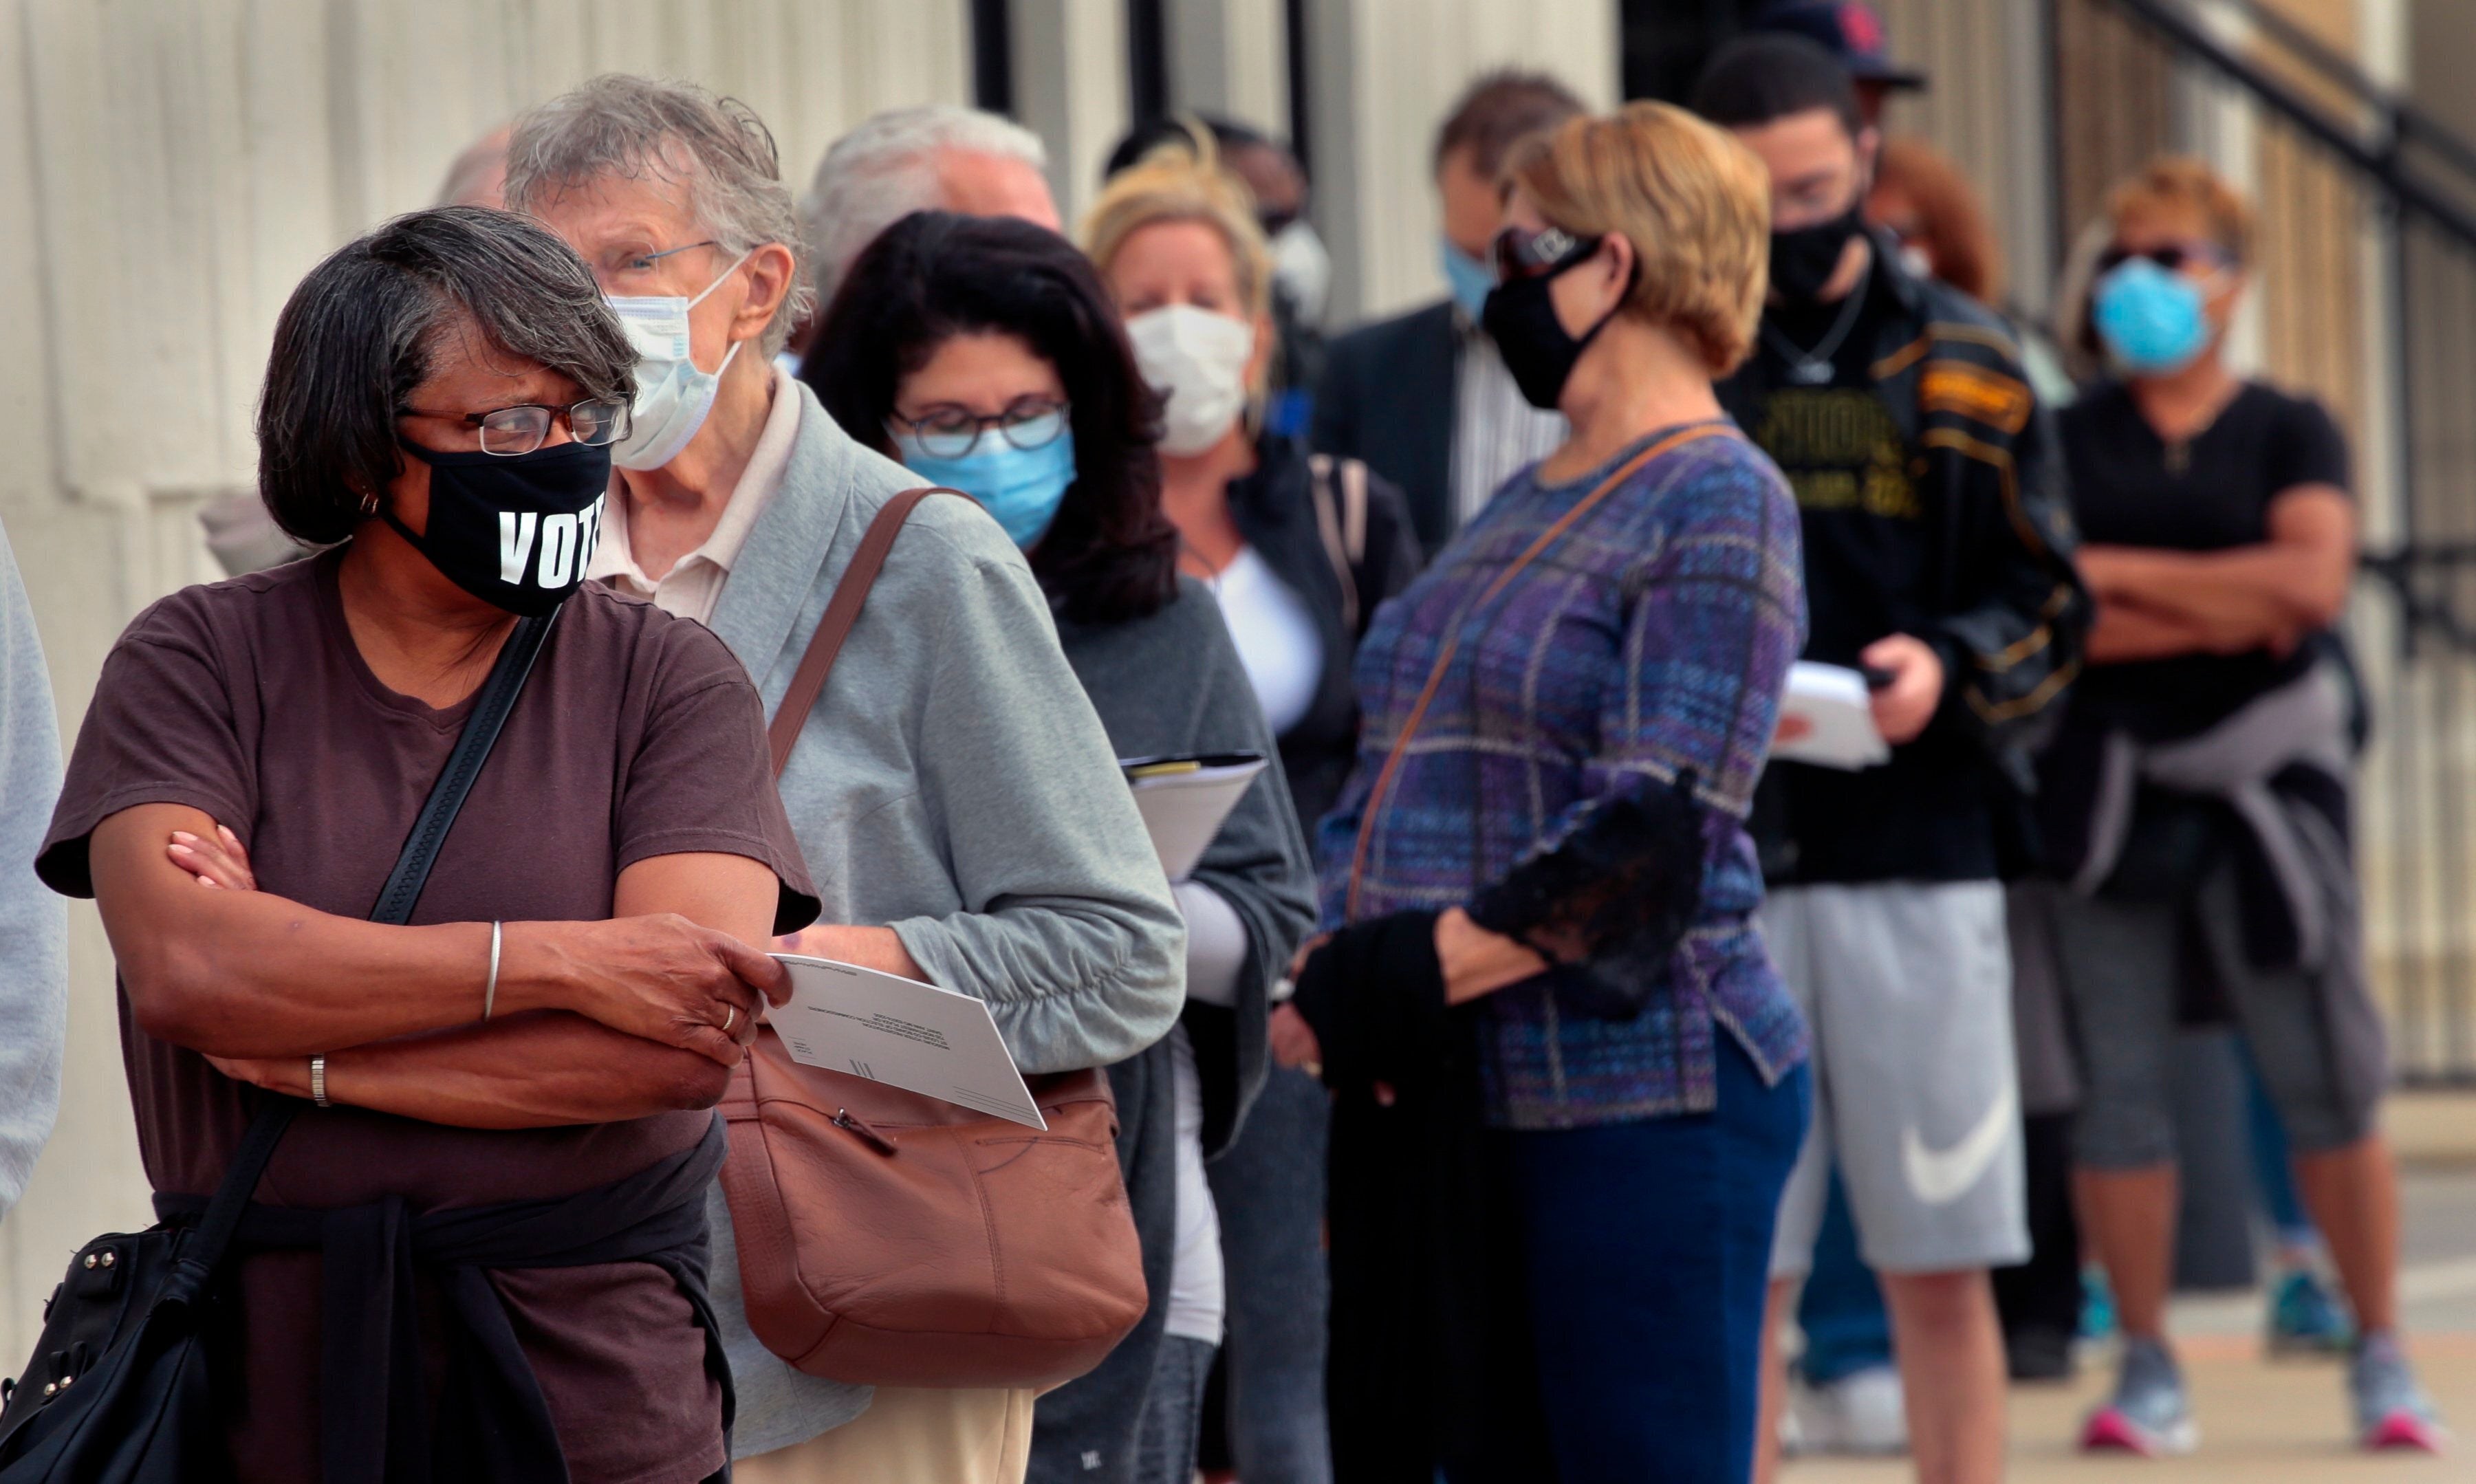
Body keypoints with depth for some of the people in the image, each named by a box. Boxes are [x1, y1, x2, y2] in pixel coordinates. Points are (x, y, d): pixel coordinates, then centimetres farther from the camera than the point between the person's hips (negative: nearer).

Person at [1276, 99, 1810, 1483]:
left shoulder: (1718, 502, -9)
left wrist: (1415, 970, -18)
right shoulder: (1524, 507, 18)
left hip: (1641, 1092, -8)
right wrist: (1320, 967, 2)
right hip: (1459, 1099, 8)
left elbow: (1651, 840, -18)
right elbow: (1390, 778, 19)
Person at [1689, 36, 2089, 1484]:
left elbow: (2051, 604, 9)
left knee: (1943, 1268, 4)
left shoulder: (1962, 363, 9)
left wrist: (1949, 664, -11)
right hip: (1716, 865, -1)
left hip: (1922, 849, 1)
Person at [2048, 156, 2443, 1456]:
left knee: (2326, 1080, -2)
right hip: (2106, 781, 1)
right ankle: (2145, 1372, 10)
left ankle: (2380, 1359, 8)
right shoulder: (2063, 441, 7)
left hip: (2263, 776, -1)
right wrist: (2217, 614, -11)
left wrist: (2120, 574, -8)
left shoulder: (2288, 434, 6)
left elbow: (2313, 578, -12)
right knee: (2118, 1085, 1)